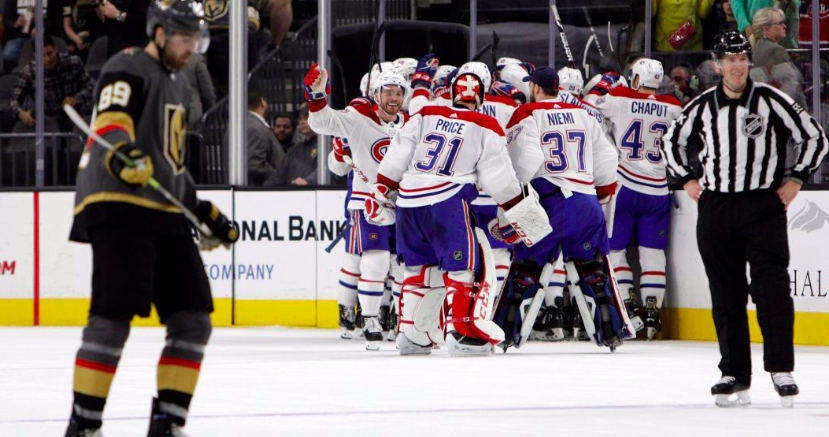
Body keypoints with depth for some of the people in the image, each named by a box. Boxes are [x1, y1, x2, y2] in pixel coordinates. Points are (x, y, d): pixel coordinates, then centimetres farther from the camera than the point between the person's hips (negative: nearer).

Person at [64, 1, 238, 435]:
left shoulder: (175, 87, 25)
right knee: (114, 315, -17)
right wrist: (122, 153, -44)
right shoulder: (129, 68, -4)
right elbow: (111, 119, -23)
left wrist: (204, 211, 30)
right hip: (119, 208, -9)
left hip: (165, 218, 9)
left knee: (193, 318, 2)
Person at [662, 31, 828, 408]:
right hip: (715, 208, 3)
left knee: (771, 288, -10)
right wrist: (687, 180, 15)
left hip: (764, 206, -3)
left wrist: (795, 180, -1)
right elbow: (671, 140, 23)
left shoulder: (771, 101, -4)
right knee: (725, 293, 4)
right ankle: (735, 374, 9)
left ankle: (781, 370, -7)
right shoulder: (702, 107, 6)